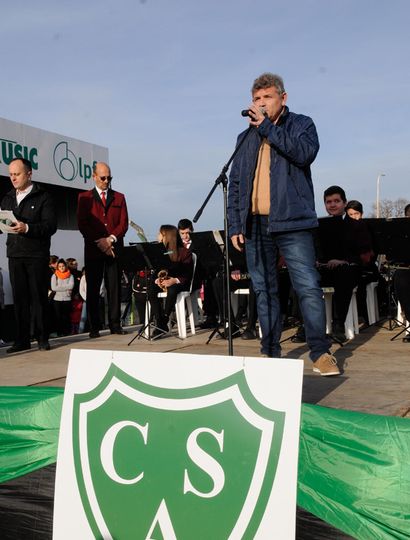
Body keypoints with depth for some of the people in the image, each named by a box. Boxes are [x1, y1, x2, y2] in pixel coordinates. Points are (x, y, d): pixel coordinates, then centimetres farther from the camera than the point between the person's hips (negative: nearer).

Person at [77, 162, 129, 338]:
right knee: (93, 288, -1)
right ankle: (94, 327, 3)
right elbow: (82, 224, 0)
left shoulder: (119, 197, 15)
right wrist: (99, 242, -11)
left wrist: (111, 239, -9)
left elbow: (124, 223, 6)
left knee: (114, 288, 1)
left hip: (114, 248, 2)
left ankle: (115, 324, 5)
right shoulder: (84, 197, 9)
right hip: (93, 249, -1)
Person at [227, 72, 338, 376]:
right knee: (264, 291, 6)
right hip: (255, 225, 4)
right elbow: (235, 184, 17)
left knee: (308, 287, -9)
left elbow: (305, 153, -13)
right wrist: (235, 224, 7)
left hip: (291, 222, -4)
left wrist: (267, 127, -10)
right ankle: (271, 352, 14)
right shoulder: (246, 138, 20)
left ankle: (321, 352, 0)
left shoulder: (301, 124, 9)